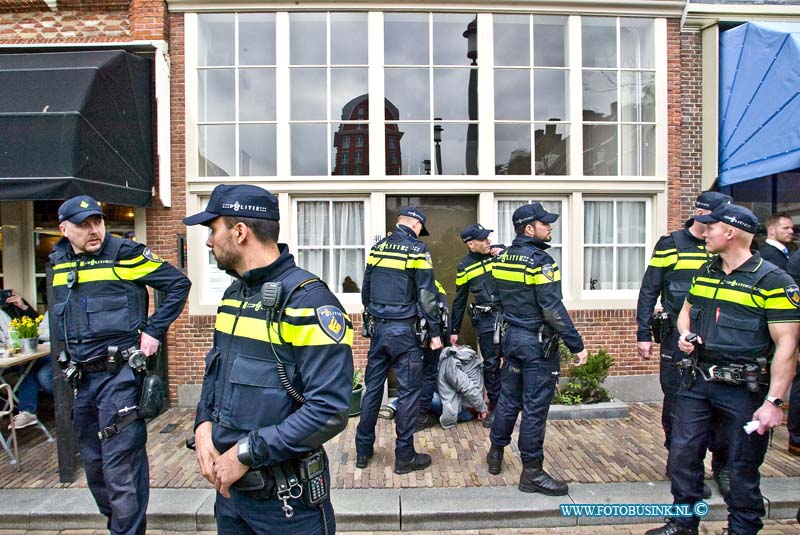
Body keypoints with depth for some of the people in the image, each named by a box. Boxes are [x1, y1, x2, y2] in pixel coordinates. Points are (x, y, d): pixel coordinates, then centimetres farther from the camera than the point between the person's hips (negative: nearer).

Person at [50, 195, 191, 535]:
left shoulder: (125, 254, -10)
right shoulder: (59, 261, 10)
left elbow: (178, 283, -9)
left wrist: (154, 331, -11)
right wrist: (70, 353, 16)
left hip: (120, 375, -7)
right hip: (82, 377, 8)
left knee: (120, 464, -4)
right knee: (92, 460, 20)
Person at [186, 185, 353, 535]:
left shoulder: (306, 301, -22)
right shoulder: (233, 294, 5)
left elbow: (329, 411, -26)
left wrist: (247, 453, -20)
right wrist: (204, 424, -2)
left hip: (285, 497, -7)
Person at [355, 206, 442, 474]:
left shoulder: (377, 247, 8)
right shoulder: (418, 250, -8)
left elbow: (365, 289, 15)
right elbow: (426, 296, -10)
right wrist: (435, 332, -4)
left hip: (377, 328, 6)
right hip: (404, 331, -5)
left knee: (373, 387, 14)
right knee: (408, 392, 5)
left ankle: (363, 451, 24)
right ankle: (404, 456, 13)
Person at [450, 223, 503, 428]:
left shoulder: (501, 252, 2)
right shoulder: (464, 267, 2)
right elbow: (459, 300, 9)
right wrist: (454, 331, 10)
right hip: (485, 319, 0)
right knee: (491, 364, 5)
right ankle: (495, 407, 17)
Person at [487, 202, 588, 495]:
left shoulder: (502, 258, 6)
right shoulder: (539, 260, -18)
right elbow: (553, 310, -21)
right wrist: (577, 345, -15)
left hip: (511, 336, 8)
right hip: (537, 342, -8)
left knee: (508, 398, 20)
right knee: (535, 408, 2)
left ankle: (496, 454, 34)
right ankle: (531, 473, 13)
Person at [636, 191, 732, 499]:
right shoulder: (671, 245, -1)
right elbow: (649, 291, 0)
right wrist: (643, 334, -4)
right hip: (677, 339, -3)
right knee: (677, 404, 6)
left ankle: (722, 465, 23)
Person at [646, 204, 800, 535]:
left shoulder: (773, 281, -11)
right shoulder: (705, 272, 9)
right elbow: (686, 311, 23)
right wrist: (685, 334, 0)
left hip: (743, 390, -6)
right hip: (696, 382, 6)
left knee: (743, 467, 9)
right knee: (683, 452, 10)